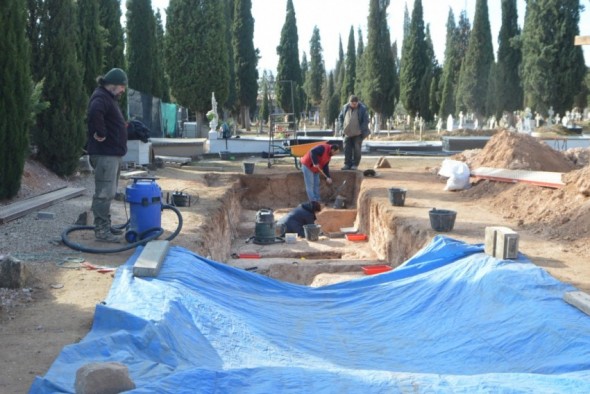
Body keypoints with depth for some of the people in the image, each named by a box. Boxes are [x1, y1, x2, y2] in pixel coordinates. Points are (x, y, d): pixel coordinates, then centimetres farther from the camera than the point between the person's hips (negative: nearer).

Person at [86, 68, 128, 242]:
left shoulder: (109, 98, 19)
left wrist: (123, 125, 15)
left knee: (108, 192, 16)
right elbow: (94, 113, -36)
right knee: (104, 193, -9)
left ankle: (105, 226, 25)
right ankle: (101, 230, -5)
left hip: (112, 153, 11)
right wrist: (101, 134, -27)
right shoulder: (100, 97, -14)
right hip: (105, 153, -11)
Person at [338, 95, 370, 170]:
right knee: (347, 149, 1)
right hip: (348, 133, 4)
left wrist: (361, 130, -14)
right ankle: (347, 164, 6)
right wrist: (342, 128, 4)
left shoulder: (362, 109, -9)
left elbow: (366, 121, -8)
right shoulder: (345, 107, 2)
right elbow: (340, 117, 13)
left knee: (356, 149, -1)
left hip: (358, 133, -4)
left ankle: (355, 165, 7)